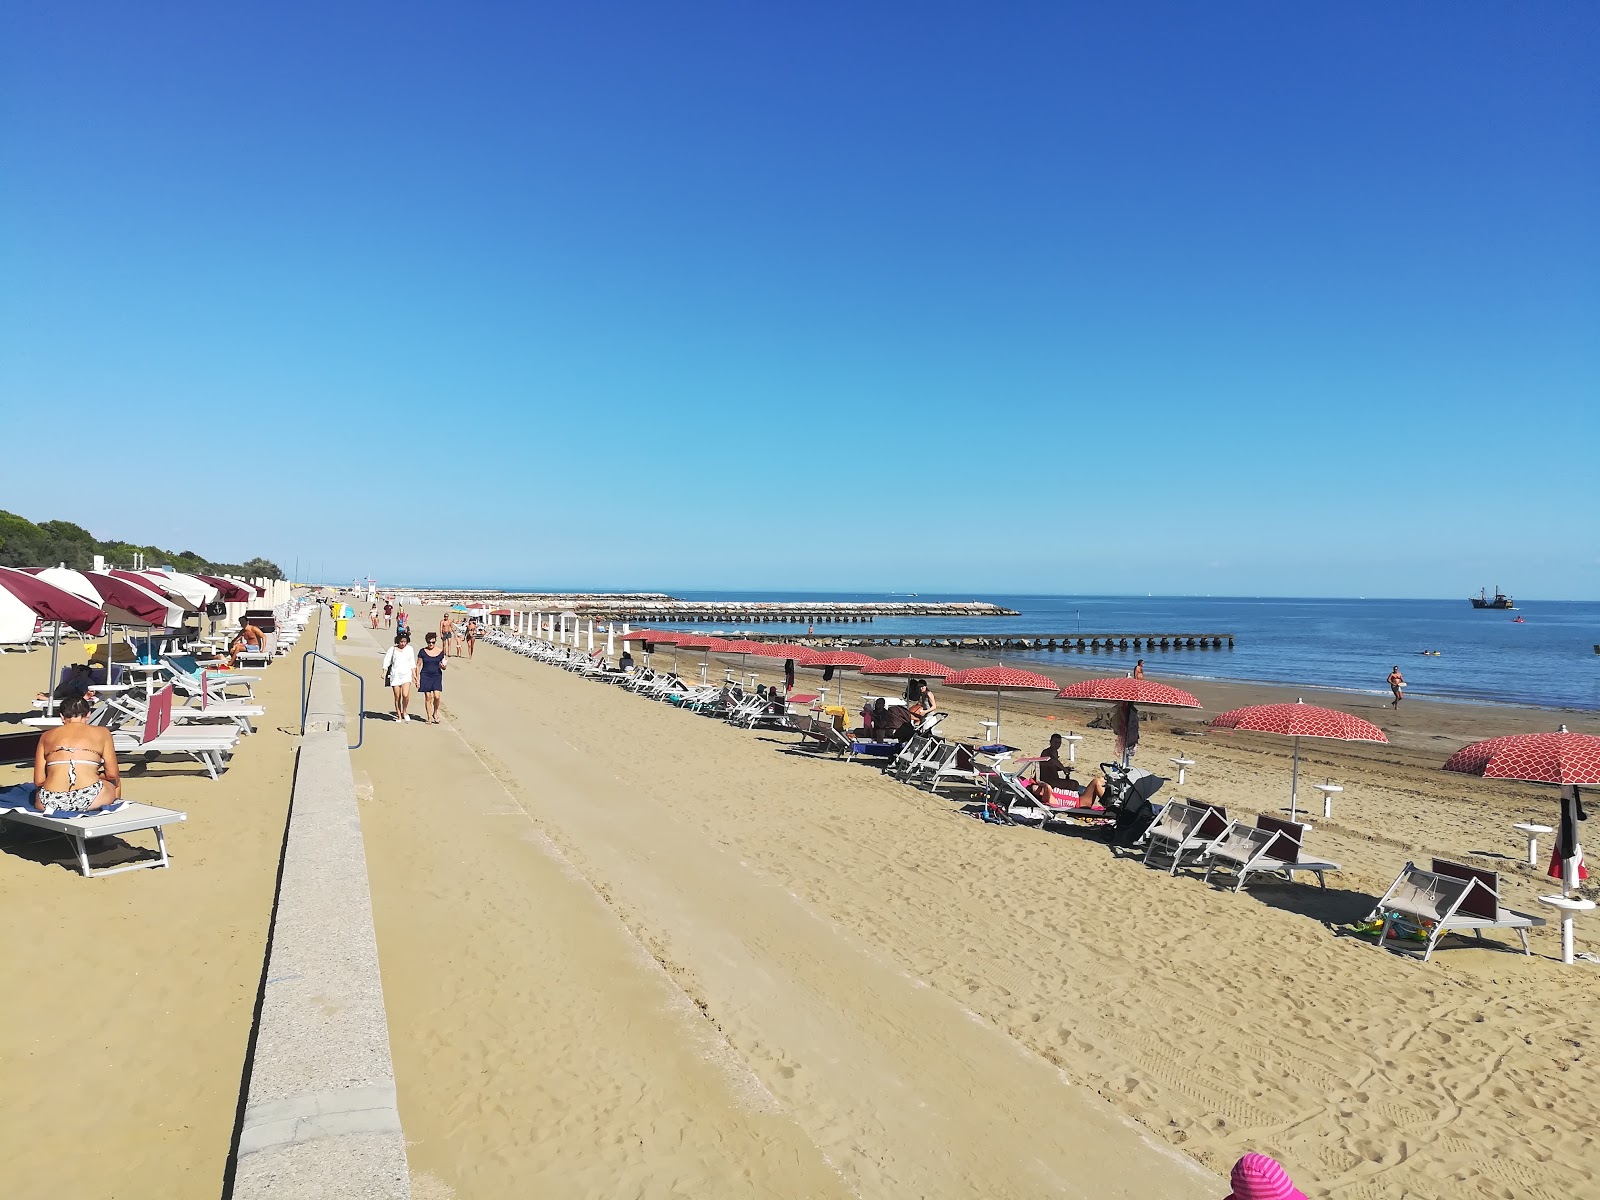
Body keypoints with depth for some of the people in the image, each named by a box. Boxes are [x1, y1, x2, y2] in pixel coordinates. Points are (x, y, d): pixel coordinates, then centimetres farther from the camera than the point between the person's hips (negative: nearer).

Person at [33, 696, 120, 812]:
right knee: (116, 782, 31)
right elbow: (112, 775, 9)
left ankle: (51, 808, 16)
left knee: (37, 793, 37)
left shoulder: (47, 736, 17)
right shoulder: (102, 732, 12)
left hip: (52, 801, 2)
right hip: (89, 799, -2)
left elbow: (38, 781, 11)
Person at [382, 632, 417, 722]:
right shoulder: (392, 649, 2)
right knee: (397, 697, 3)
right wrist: (384, 673, -7)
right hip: (395, 675, 0)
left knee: (405, 695, -18)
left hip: (406, 674, 0)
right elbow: (386, 661, 3)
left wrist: (414, 674, 13)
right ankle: (399, 716, 15)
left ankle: (404, 712, 6)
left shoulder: (410, 649, 8)